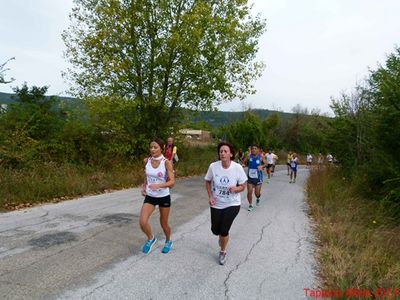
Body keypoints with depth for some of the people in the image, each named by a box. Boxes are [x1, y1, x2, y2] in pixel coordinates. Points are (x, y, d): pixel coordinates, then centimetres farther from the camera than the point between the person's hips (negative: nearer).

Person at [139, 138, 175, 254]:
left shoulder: (166, 162, -17)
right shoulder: (148, 161, -3)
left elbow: (172, 182, -23)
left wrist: (158, 185, -38)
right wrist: (144, 187, 3)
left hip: (164, 197, -3)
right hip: (150, 197, 3)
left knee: (164, 223, 13)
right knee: (142, 222, -13)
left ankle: (168, 241, 44)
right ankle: (151, 239, 19)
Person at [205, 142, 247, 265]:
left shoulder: (238, 168, -18)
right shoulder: (213, 166, -16)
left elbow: (242, 186, -7)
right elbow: (208, 182, 1)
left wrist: (235, 189, -28)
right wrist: (210, 196, -10)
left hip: (232, 204, -2)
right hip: (216, 204, 2)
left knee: (224, 231, -5)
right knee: (215, 230, 11)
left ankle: (223, 252, 28)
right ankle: (223, 236, 51)